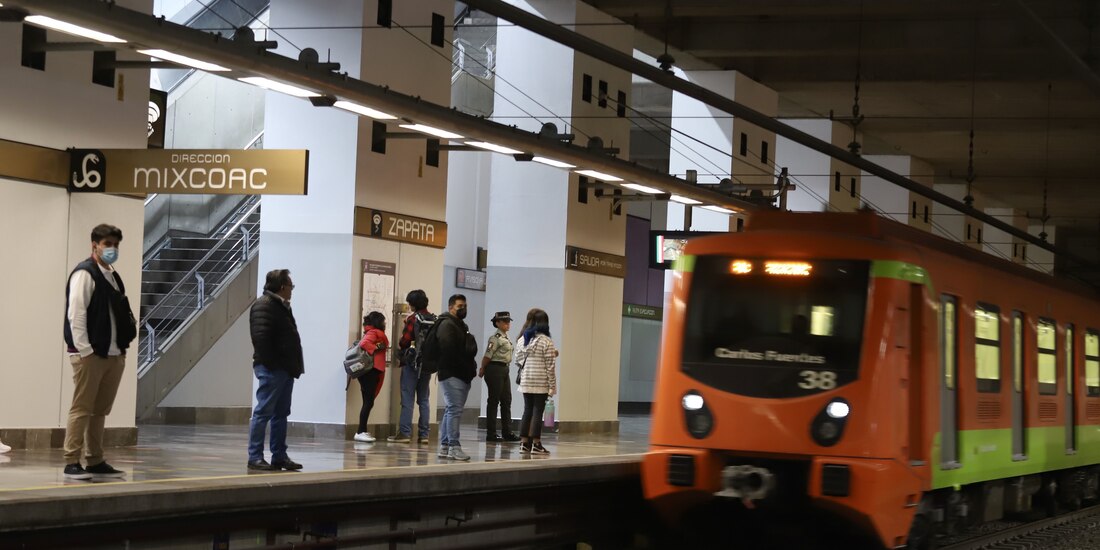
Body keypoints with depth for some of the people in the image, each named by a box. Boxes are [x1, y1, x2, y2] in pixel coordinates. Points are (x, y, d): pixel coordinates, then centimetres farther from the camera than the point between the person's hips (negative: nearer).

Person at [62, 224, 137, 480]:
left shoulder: (113, 277, 17)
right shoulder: (85, 273, -8)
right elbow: (76, 314, -14)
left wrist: (123, 345, 8)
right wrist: (84, 350, -18)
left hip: (113, 354, 8)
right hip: (90, 353, -8)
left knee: (101, 410, 11)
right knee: (81, 409, -5)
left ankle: (95, 461, 17)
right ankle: (72, 463, -2)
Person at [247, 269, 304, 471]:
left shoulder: (282, 307, 20)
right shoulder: (264, 305, -11)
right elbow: (260, 337, -21)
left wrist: (294, 365, 11)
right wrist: (271, 363, -21)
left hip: (284, 370, 10)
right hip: (271, 370, -10)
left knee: (281, 414, 12)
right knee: (263, 413, -7)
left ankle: (279, 456, 16)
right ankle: (255, 457, -5)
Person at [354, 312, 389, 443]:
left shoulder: (373, 333, 20)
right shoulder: (373, 333, -10)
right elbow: (364, 344, -25)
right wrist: (376, 348, -14)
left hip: (372, 372, 10)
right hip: (370, 371, -10)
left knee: (368, 402, 12)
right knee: (368, 402, -9)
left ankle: (362, 431, 14)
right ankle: (360, 432, -11)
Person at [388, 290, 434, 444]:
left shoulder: (413, 319, -11)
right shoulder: (434, 320, 6)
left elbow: (404, 341, -13)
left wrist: (400, 347, 6)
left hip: (412, 363, -6)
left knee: (407, 399, -2)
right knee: (423, 399, 11)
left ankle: (404, 433, -5)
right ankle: (423, 434, 10)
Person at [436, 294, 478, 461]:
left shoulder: (461, 325, 24)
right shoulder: (447, 325, -9)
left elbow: (470, 349, 24)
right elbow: (448, 350, -20)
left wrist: (470, 367, 7)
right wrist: (467, 366, -16)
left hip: (462, 376, 10)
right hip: (452, 375, -10)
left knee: (451, 410, 11)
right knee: (454, 409, -13)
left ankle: (444, 447, 15)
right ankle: (453, 447, -16)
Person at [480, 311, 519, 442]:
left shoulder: (505, 338, 14)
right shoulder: (496, 338, -14)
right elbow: (487, 356, -15)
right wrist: (482, 371, -6)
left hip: (504, 370, 9)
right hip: (495, 369, -9)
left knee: (506, 401, 9)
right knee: (494, 401, -3)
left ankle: (507, 432, 13)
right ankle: (491, 434, 1)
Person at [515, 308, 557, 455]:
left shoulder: (523, 339, 4)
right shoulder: (546, 342, -12)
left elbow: (518, 359, 13)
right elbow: (549, 366, -12)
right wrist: (552, 385, -6)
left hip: (526, 382, 5)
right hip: (541, 383, -5)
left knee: (527, 411, 12)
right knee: (537, 412, -1)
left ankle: (524, 442, 13)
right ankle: (536, 444, 0)